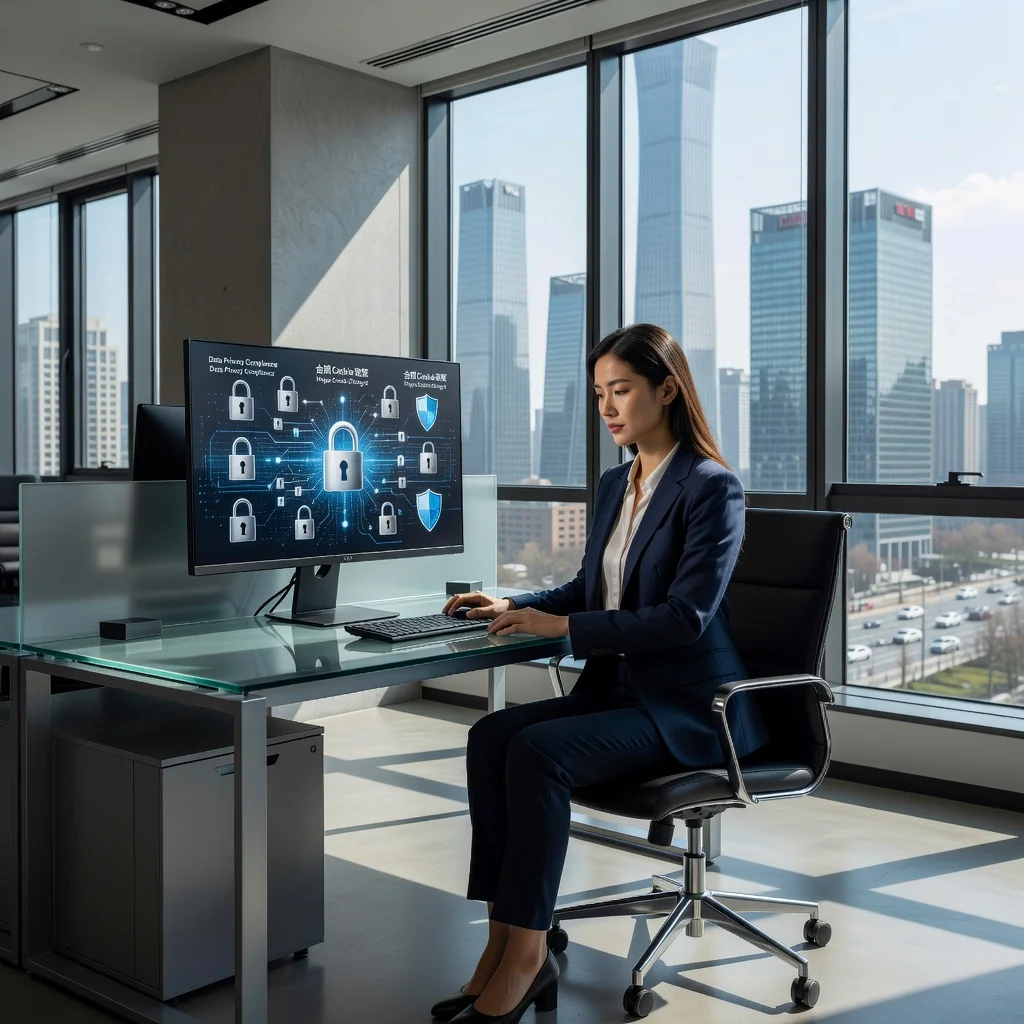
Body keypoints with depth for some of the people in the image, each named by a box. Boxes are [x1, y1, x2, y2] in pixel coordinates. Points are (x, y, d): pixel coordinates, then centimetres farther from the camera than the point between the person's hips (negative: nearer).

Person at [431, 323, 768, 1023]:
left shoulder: (713, 488, -11)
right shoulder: (615, 485, 14)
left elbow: (684, 616, -20)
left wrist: (561, 627, -20)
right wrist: (515, 607, 6)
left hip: (689, 705, -8)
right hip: (616, 689, 8)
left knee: (538, 751, -28)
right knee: (491, 737, -17)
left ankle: (526, 958, -16)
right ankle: (504, 945, -15)